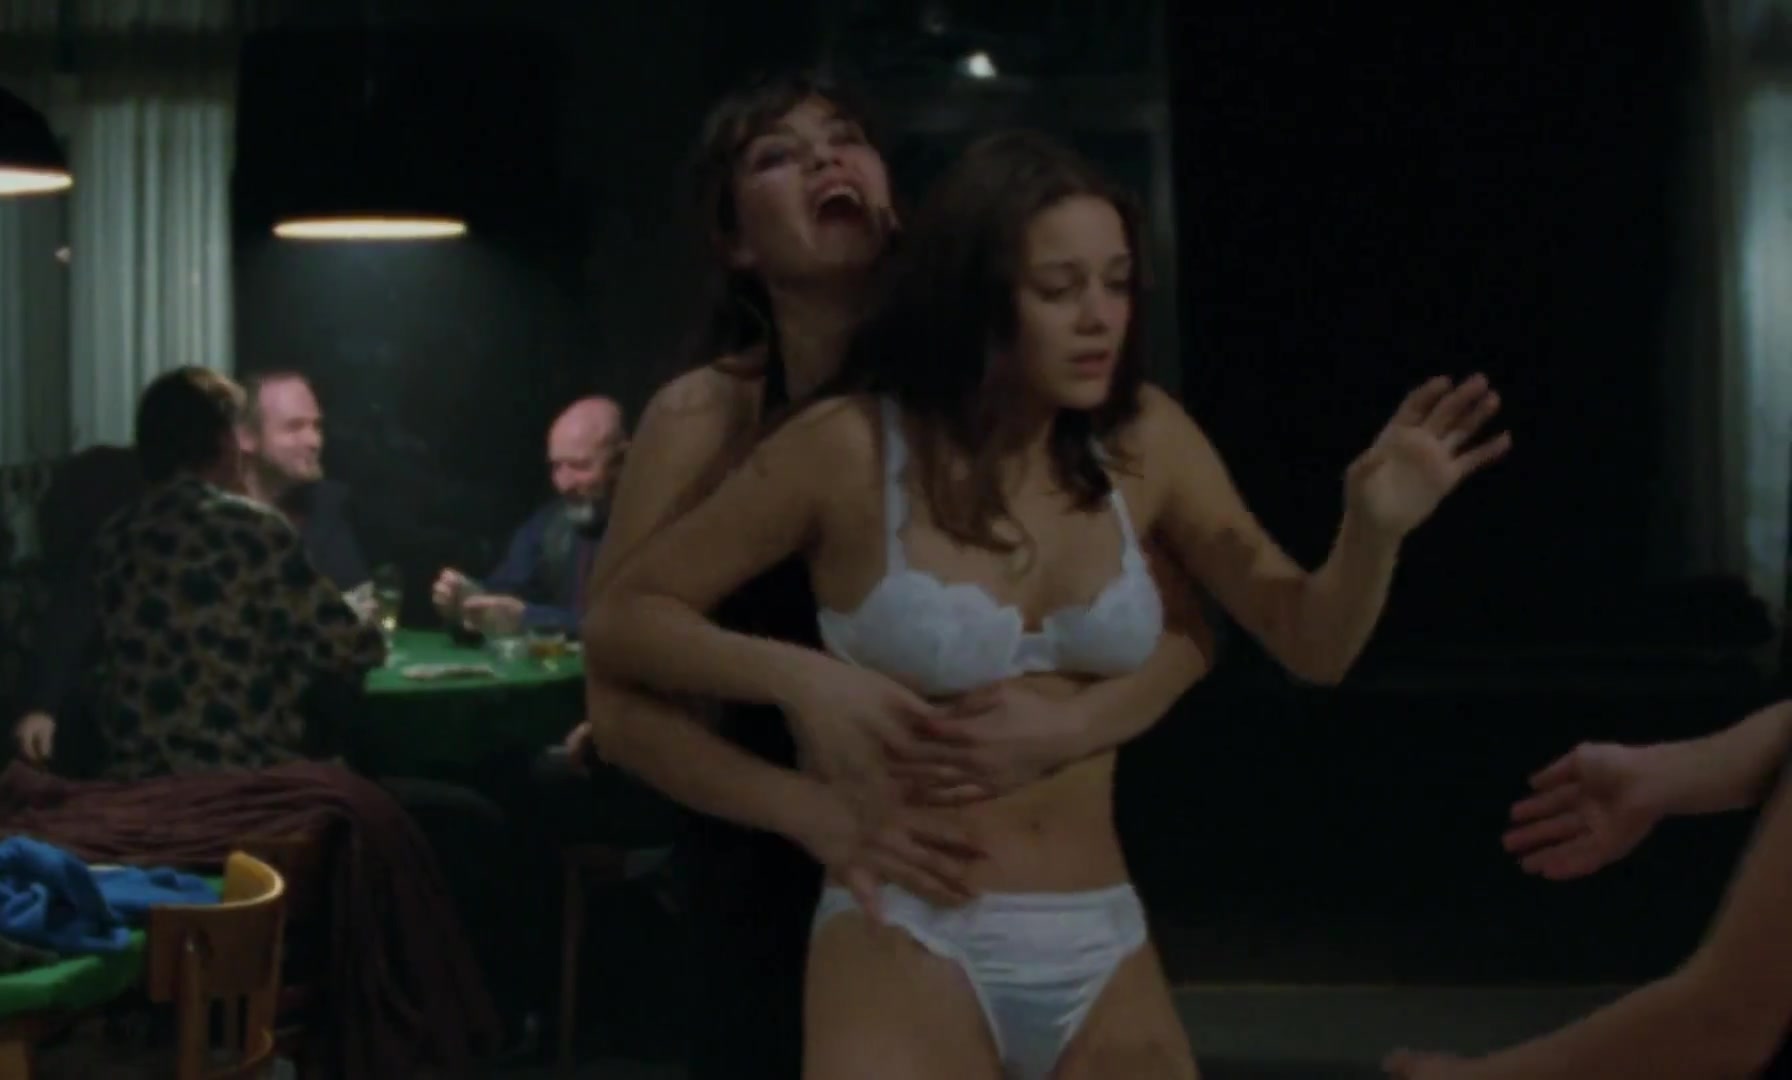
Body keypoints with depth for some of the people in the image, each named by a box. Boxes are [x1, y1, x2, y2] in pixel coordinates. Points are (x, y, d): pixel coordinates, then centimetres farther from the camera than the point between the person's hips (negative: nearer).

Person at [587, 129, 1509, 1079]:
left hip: (1105, 950, 4)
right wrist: (799, 676, -20)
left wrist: (1374, 528, -15)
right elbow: (621, 622, -3)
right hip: (910, 947, -4)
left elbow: (1311, 645, 6)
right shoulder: (849, 450, -9)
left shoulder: (1143, 442, 1)